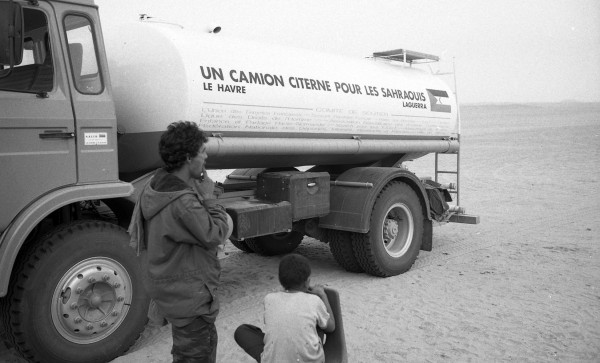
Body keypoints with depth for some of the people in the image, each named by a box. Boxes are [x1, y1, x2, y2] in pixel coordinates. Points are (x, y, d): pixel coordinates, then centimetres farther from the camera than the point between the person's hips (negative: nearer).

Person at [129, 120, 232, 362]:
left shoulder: (155, 186, -2)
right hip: (189, 296, -10)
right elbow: (214, 236, -22)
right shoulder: (183, 203, -33)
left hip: (168, 287, 10)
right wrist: (207, 201, -10)